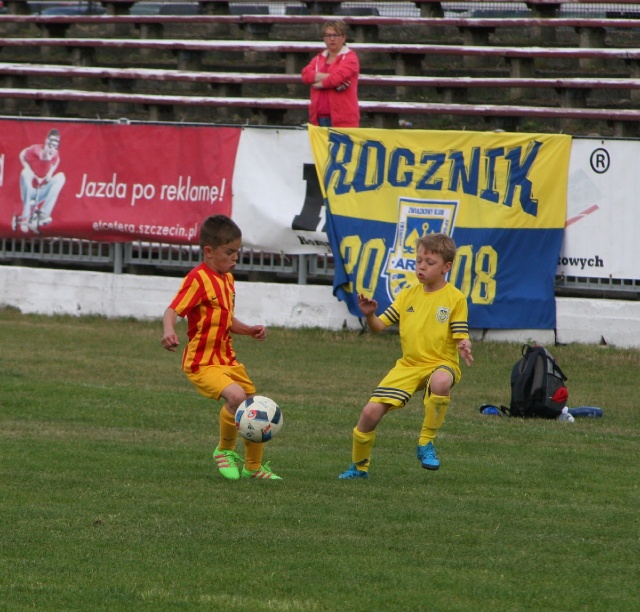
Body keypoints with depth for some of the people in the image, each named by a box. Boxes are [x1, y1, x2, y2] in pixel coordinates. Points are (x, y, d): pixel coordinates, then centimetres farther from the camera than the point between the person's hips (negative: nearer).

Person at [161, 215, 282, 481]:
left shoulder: (227, 278, 12)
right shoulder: (198, 279, -16)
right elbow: (172, 310, -25)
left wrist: (249, 329, 9)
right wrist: (168, 331, -45)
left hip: (227, 359, 9)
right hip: (202, 362, -9)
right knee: (236, 396, -31)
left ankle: (253, 466, 34)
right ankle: (225, 450, -7)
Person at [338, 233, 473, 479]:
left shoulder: (455, 298, -3)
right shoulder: (408, 295, 9)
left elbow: (460, 337, -6)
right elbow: (379, 326, 9)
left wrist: (464, 347, -29)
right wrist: (369, 315, -13)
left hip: (440, 363, -4)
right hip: (408, 365, 4)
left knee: (441, 382, -42)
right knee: (371, 411, -10)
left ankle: (426, 444, -21)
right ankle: (359, 467, 17)